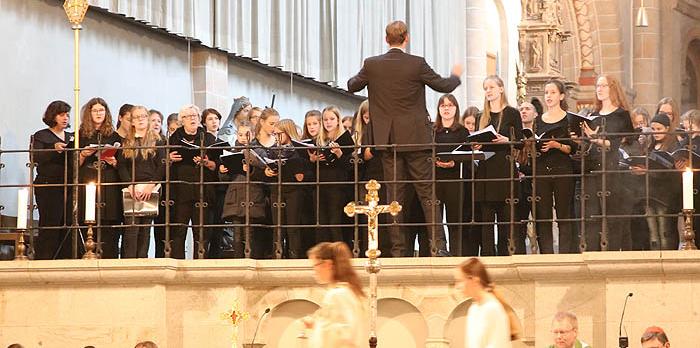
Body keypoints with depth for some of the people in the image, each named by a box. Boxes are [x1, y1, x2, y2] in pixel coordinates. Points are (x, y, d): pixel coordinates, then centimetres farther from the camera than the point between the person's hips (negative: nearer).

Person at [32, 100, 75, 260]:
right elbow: (35, 158, -11)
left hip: (69, 187, 5)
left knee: (68, 226, 0)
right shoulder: (41, 136, 4)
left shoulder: (71, 137, 19)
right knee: (49, 227, -9)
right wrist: (54, 149, -24)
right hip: (48, 186, -5)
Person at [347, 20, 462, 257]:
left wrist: (362, 76, 35)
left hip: (388, 140, 2)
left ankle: (398, 250, 5)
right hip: (415, 137, -2)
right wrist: (456, 76, 25)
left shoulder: (372, 65, -4)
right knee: (427, 192, 2)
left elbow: (352, 86, 13)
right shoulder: (416, 64, -10)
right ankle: (438, 245, -4)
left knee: (394, 194, 6)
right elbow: (444, 86, 2)